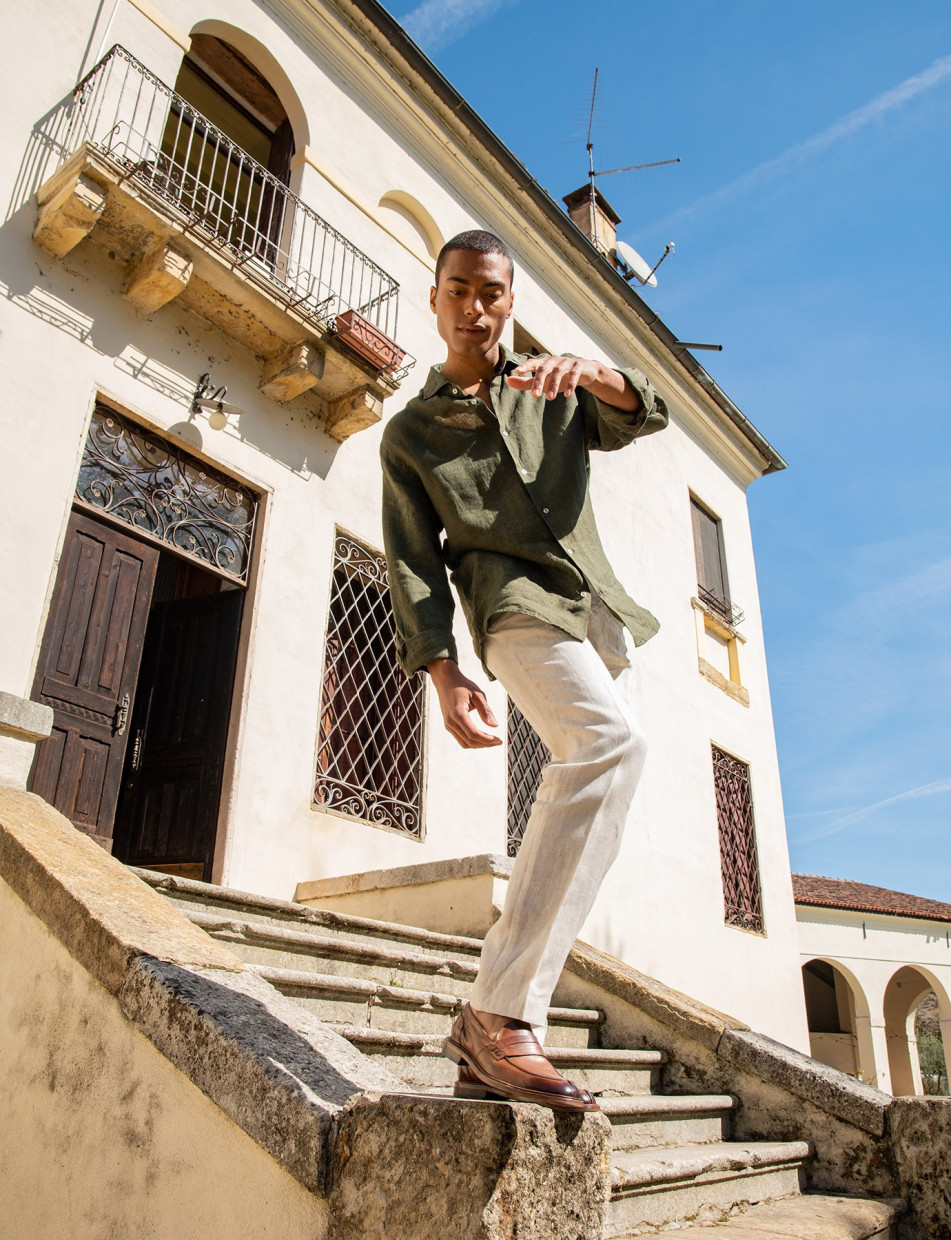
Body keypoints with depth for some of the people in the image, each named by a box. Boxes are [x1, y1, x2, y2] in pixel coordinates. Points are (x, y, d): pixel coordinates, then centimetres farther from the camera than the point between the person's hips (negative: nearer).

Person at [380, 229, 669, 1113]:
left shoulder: (554, 391, 22)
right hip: (516, 602, -5)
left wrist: (594, 373, -19)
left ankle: (493, 1042, 5)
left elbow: (645, 418, 4)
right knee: (611, 743, -32)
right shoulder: (409, 433, 13)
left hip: (601, 614, 5)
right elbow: (413, 563, 3)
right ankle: (501, 1014, -32)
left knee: (586, 793, -2)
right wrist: (444, 674, -11)